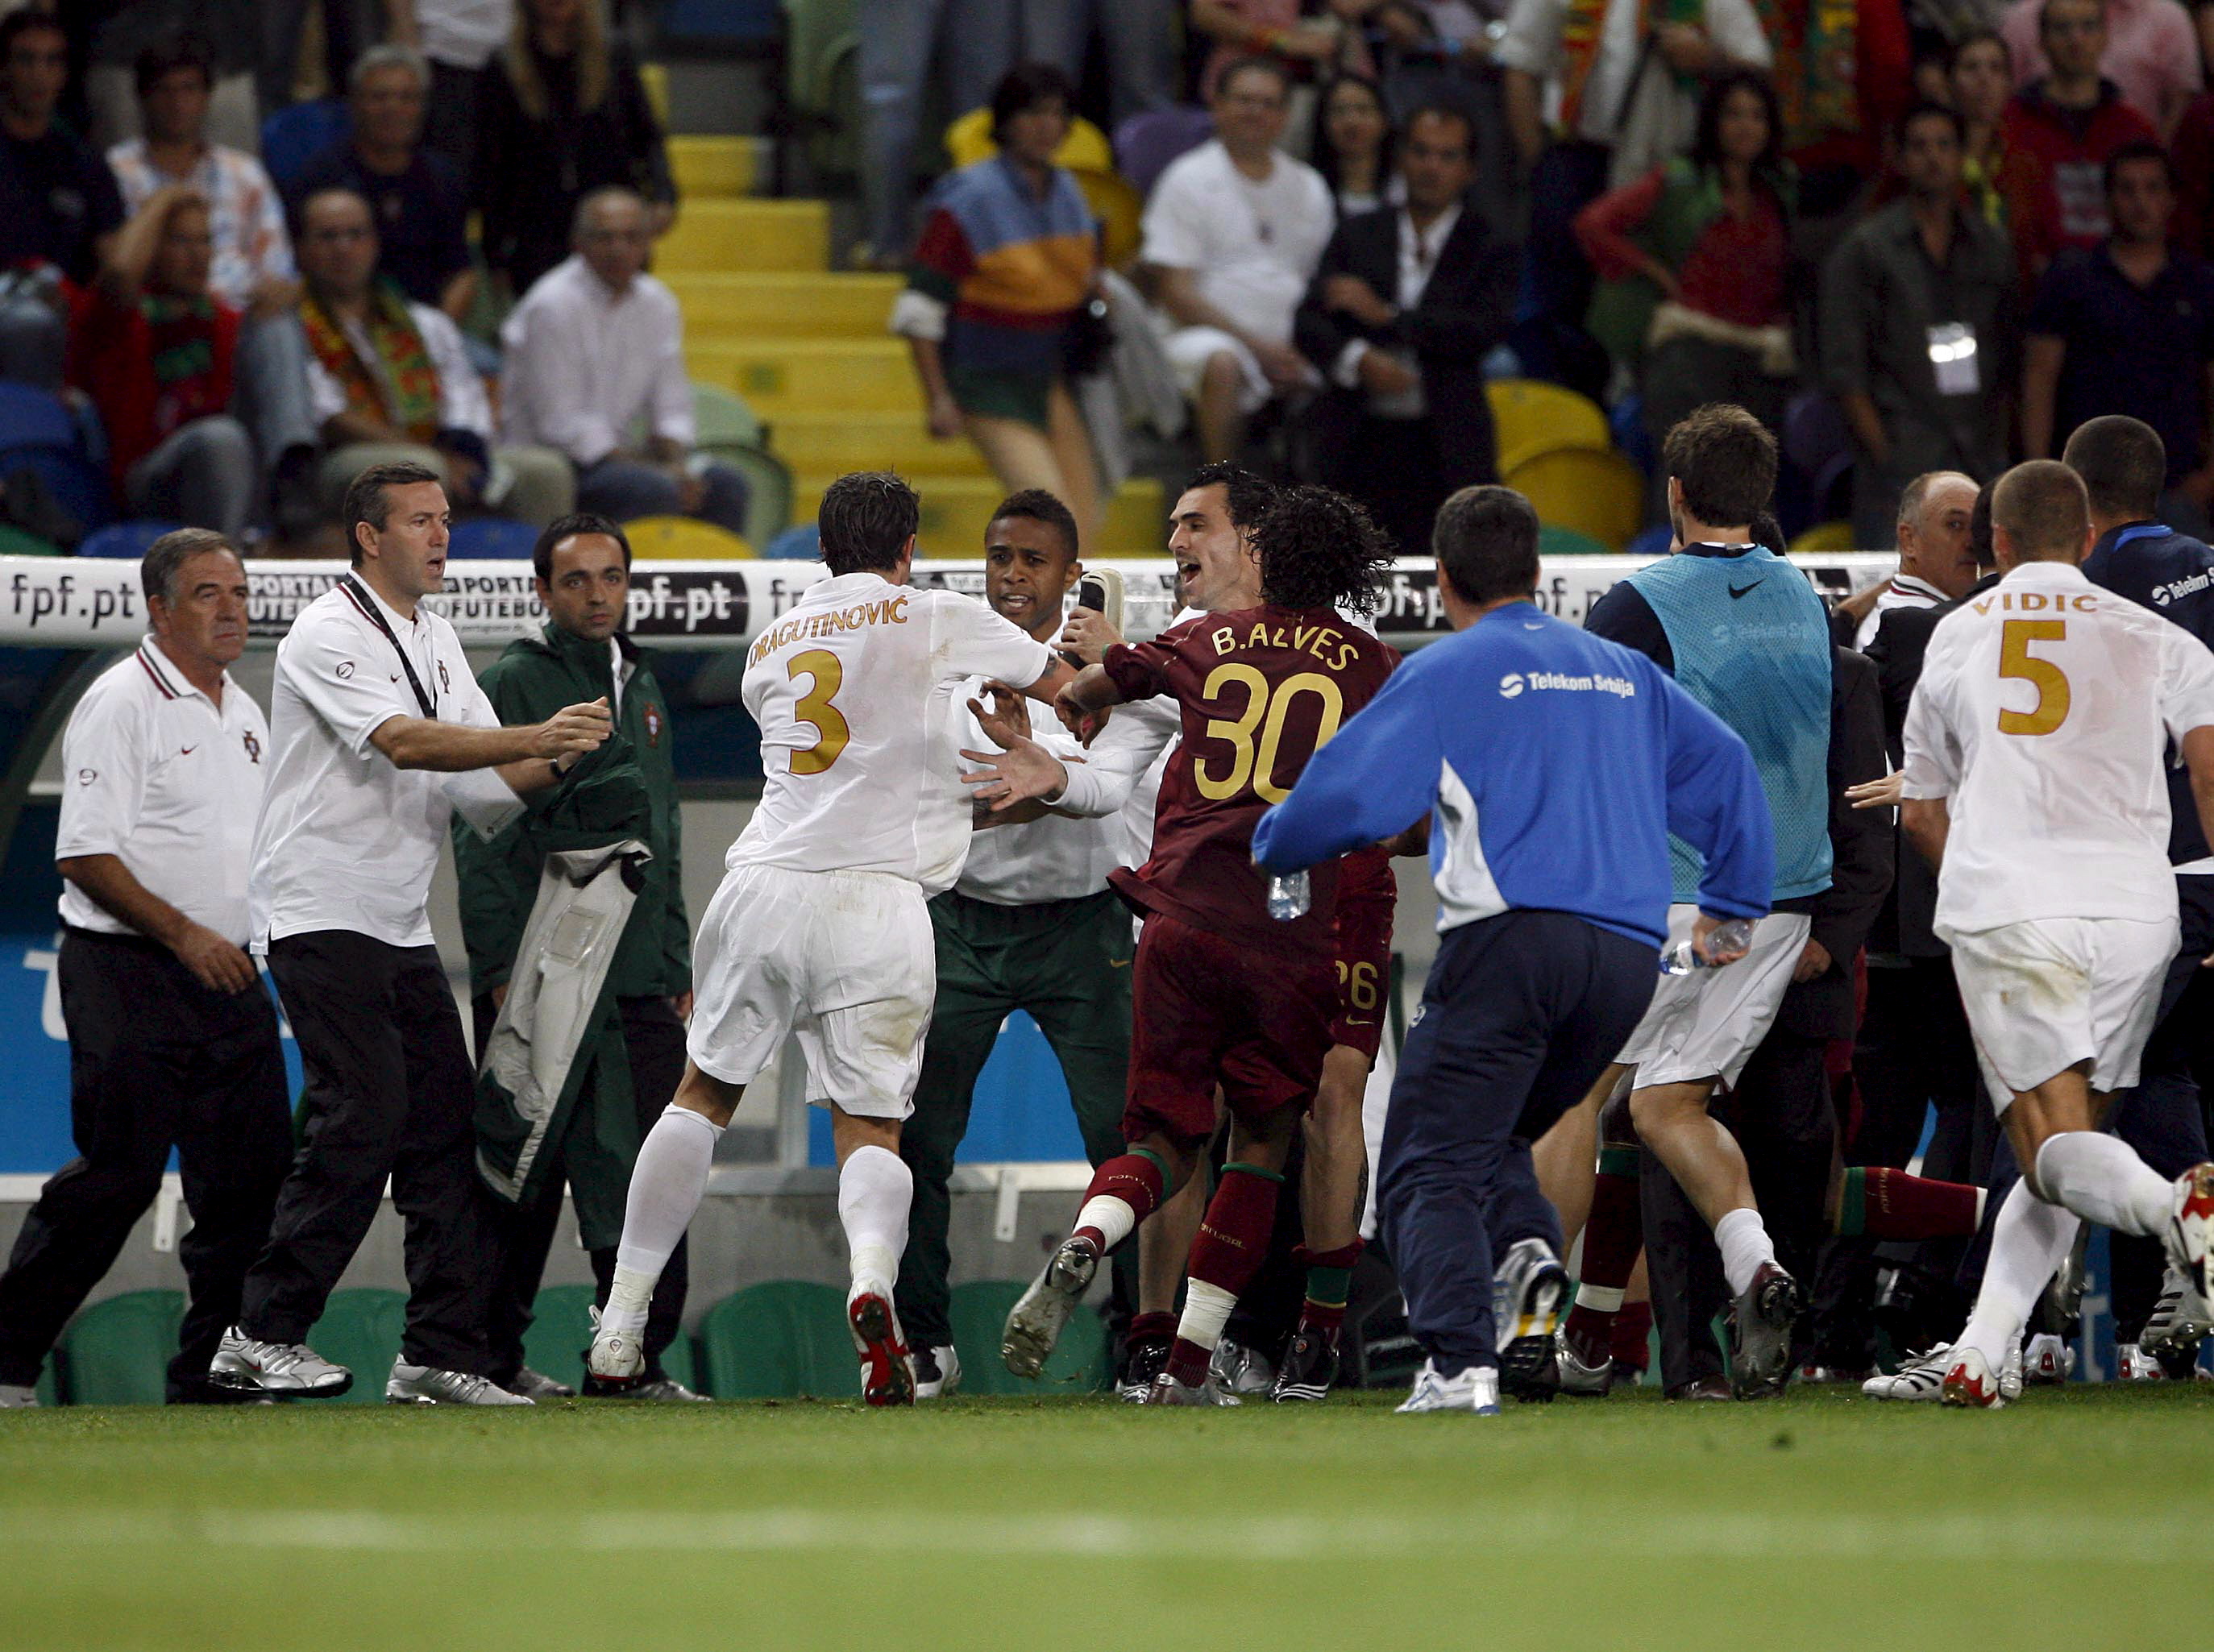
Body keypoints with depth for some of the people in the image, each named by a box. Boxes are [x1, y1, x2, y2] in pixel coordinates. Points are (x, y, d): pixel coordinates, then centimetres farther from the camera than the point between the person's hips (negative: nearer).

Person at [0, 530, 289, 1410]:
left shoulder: (243, 712, 17)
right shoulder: (122, 703, -9)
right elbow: (85, 854, -15)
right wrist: (183, 934, -19)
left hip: (228, 974, 8)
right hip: (127, 972, -8)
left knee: (251, 1173, 2)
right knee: (117, 1172, -10)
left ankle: (214, 1370, 8)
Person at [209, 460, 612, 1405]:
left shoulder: (437, 641, 17)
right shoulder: (329, 634, -10)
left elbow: (482, 782, 14)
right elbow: (402, 742, -24)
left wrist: (560, 760, -6)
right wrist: (537, 737, -29)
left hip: (403, 927, 9)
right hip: (323, 917, -9)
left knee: (444, 1124, 2)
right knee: (363, 1119, -16)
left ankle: (441, 1353, 3)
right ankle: (263, 1334, -9)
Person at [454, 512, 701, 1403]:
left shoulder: (642, 687, 20)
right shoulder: (512, 684, -3)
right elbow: (482, 837, -8)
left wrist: (677, 962, 20)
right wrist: (503, 965, -15)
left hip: (641, 986, 6)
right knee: (526, 1175, -3)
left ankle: (641, 1357, 0)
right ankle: (491, 1357, 4)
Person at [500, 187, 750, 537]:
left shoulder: (658, 304, 8)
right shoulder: (552, 306, -15)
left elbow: (671, 408, 14)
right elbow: (561, 423, -17)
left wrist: (677, 464, -10)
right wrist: (653, 468, -19)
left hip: (614, 452, 7)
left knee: (724, 483, -10)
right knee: (655, 490, -30)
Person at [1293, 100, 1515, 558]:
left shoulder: (1489, 249, 6)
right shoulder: (1358, 236, 14)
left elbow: (1486, 330, -10)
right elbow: (1309, 323, 5)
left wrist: (1385, 315, -8)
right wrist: (1359, 360, -17)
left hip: (1445, 449, -2)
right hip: (1361, 446, 2)